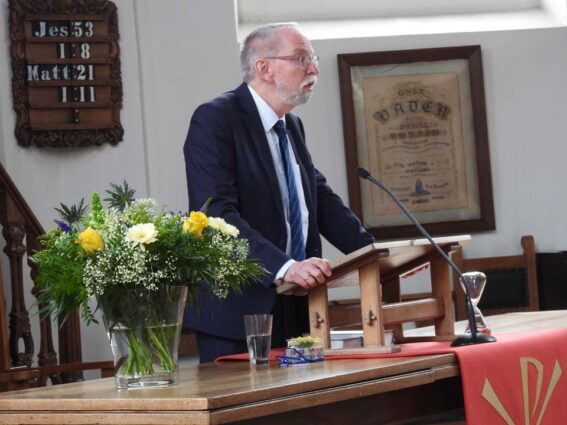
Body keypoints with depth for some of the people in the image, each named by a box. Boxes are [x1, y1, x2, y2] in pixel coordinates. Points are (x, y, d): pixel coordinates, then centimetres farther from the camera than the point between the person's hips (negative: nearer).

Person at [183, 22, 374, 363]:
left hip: (293, 307, 8)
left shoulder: (292, 126, 16)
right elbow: (218, 215, -22)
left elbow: (321, 198, 15)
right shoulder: (214, 120, -12)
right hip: (237, 308, -8)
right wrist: (283, 267, -33)